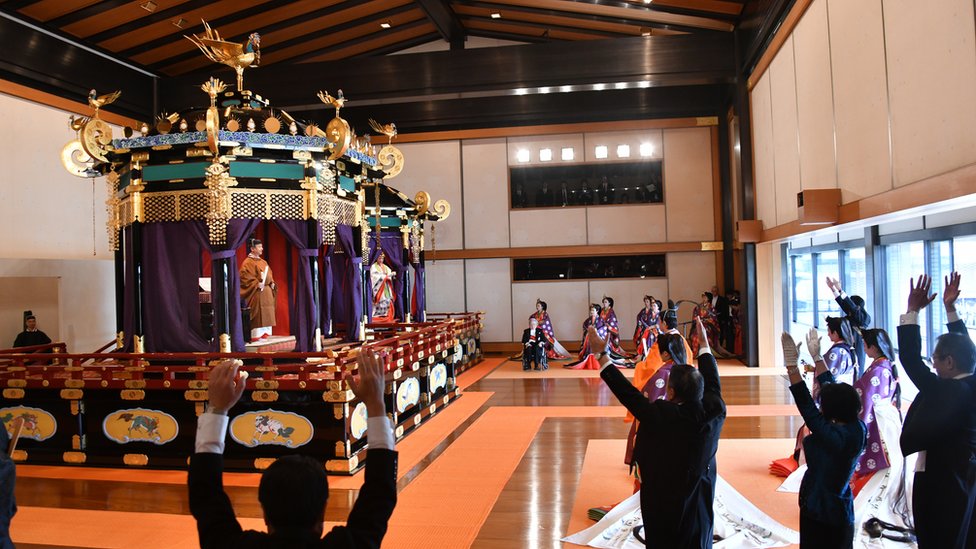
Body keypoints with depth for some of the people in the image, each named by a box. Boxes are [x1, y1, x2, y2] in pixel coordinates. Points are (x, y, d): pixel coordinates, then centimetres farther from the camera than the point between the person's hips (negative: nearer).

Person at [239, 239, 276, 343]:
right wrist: (257, 284, -22)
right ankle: (256, 335, -5)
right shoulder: (248, 262, -8)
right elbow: (245, 277, -16)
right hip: (256, 293, -8)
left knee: (267, 313, 9)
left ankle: (265, 333, 14)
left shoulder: (263, 262, 17)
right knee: (258, 314, -8)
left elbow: (269, 275, 23)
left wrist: (272, 283, 5)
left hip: (267, 291, 8)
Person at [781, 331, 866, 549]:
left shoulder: (834, 436, -29)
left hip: (820, 514, -8)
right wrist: (816, 356, 6)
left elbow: (806, 406, -30)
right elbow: (834, 389, 1)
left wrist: (792, 365, -33)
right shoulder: (857, 429, -7)